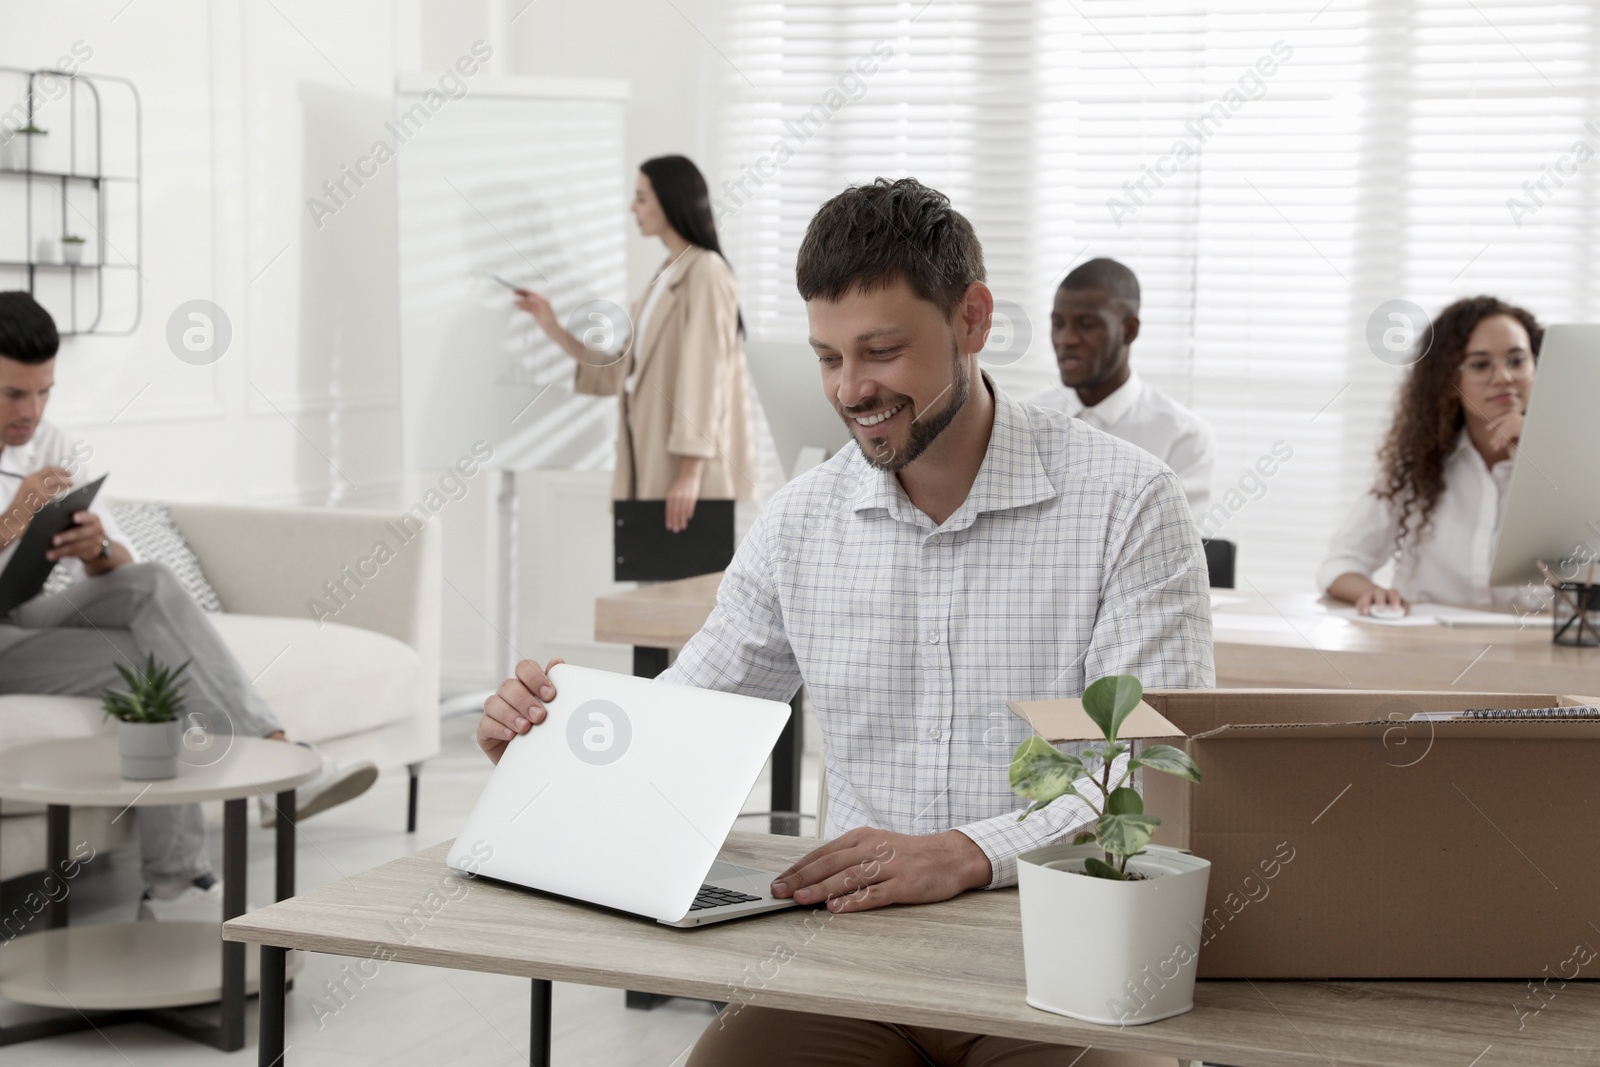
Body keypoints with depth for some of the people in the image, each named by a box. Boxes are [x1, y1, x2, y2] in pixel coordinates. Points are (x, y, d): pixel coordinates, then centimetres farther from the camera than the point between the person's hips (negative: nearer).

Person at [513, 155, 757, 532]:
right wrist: (553, 329, 12)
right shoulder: (665, 276, 16)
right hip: (652, 461, 8)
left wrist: (690, 473, -23)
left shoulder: (705, 272, -10)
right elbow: (622, 373, 13)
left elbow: (704, 376, -17)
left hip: (688, 465, -8)